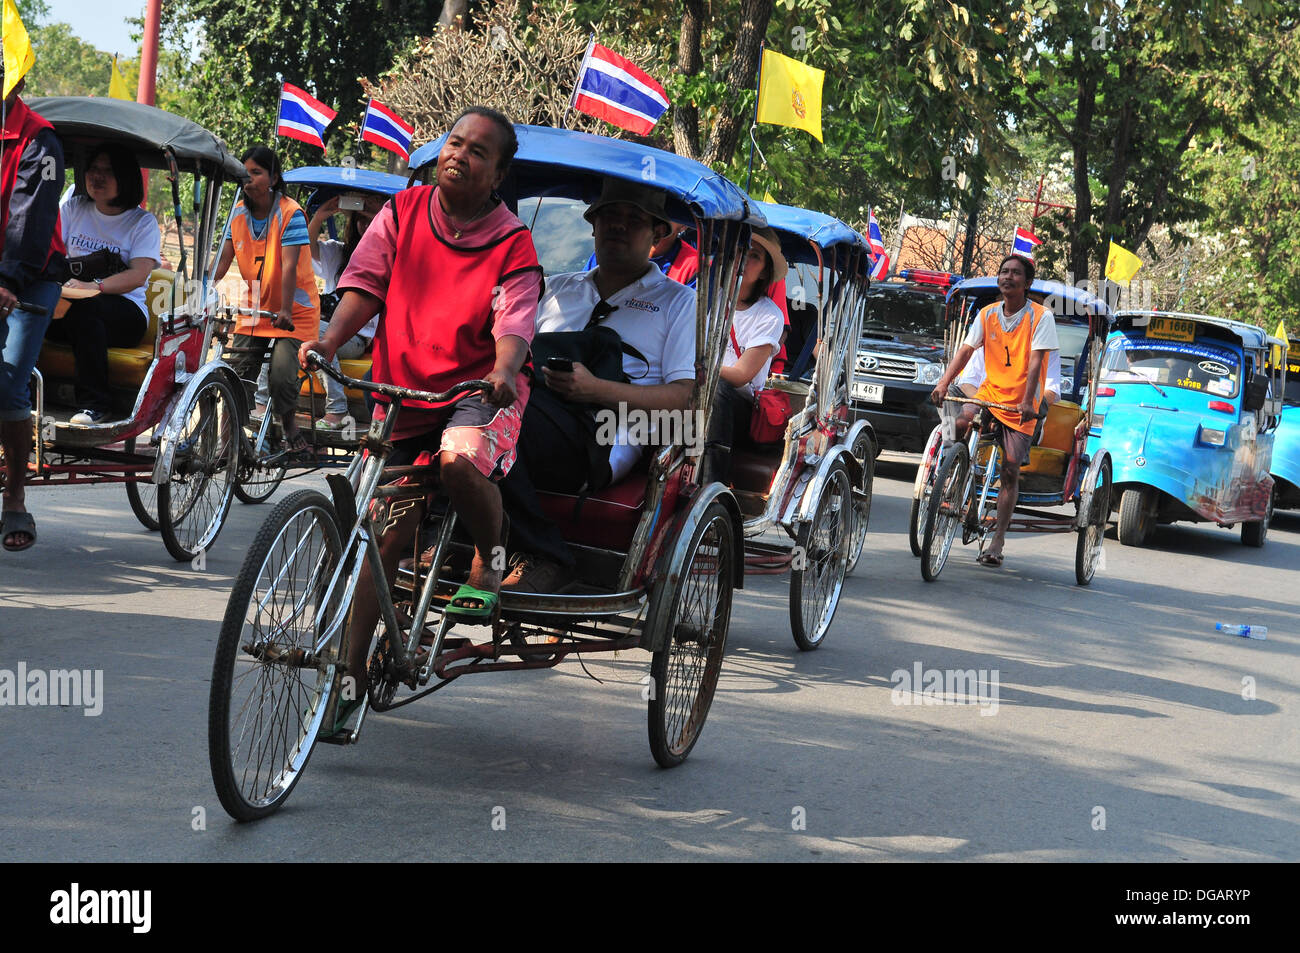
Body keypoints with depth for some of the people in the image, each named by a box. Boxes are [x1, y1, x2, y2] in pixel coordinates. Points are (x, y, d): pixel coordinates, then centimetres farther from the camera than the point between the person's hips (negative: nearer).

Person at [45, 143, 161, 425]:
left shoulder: (143, 222, 2)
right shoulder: (73, 208, 14)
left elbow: (138, 275, -13)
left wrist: (94, 286, -32)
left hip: (127, 314, -3)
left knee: (84, 307, -38)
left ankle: (95, 404, -33)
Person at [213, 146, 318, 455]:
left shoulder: (290, 213, -16)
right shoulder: (238, 213, 0)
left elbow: (289, 266, -26)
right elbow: (223, 260, -3)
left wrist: (285, 311, -36)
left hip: (294, 311, -5)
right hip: (256, 308, 5)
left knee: (282, 374, -17)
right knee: (238, 375, -7)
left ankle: (291, 432, 6)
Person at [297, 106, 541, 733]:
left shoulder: (513, 246, -6)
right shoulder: (402, 214, 3)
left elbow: (513, 326, -17)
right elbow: (364, 286, -3)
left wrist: (501, 374, -39)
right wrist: (329, 341, -21)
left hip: (477, 390, -3)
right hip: (401, 391, 3)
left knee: (460, 458, -36)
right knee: (385, 530, 0)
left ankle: (489, 562, -6)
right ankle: (351, 670, 10)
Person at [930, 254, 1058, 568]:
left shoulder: (1040, 316, -7)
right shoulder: (987, 314, 6)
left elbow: (1035, 361, -15)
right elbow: (966, 350, -1)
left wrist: (1027, 401, -27)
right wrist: (943, 383, -17)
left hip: (1020, 404, -3)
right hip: (989, 392, 3)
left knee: (1010, 471, -5)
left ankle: (998, 540, 2)